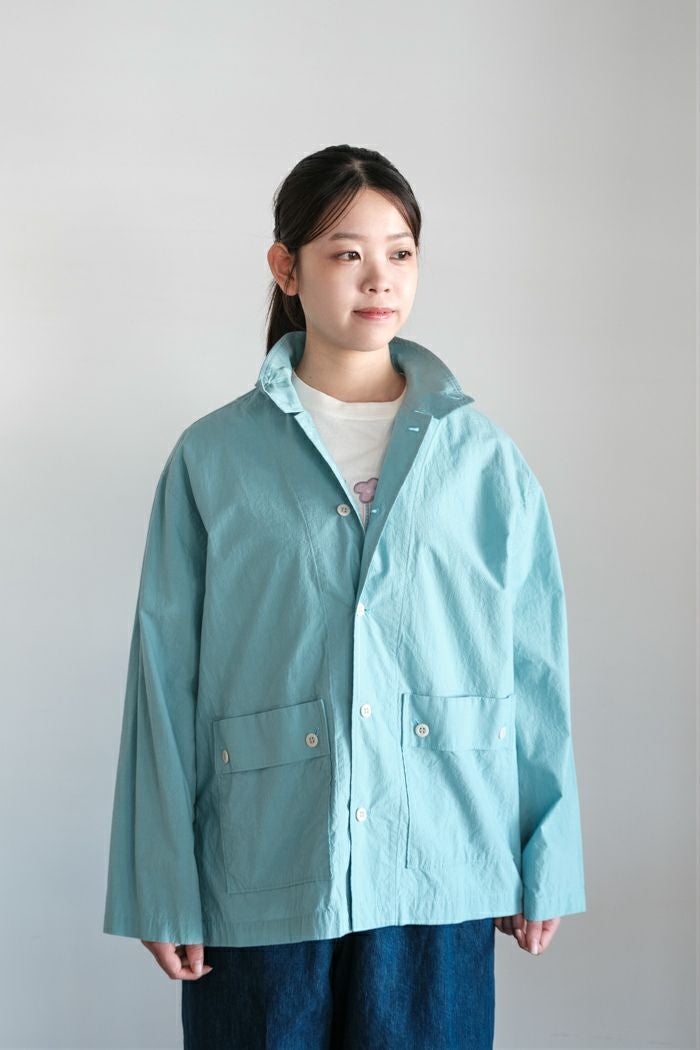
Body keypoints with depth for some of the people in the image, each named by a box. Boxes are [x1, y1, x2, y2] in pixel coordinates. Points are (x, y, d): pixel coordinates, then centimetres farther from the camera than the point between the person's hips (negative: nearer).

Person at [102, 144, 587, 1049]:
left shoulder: (482, 456, 4)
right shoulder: (212, 458, 0)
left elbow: (535, 666, 5)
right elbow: (168, 676, 0)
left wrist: (547, 865, 4)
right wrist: (163, 890, -3)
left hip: (440, 872, 1)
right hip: (262, 874, -1)